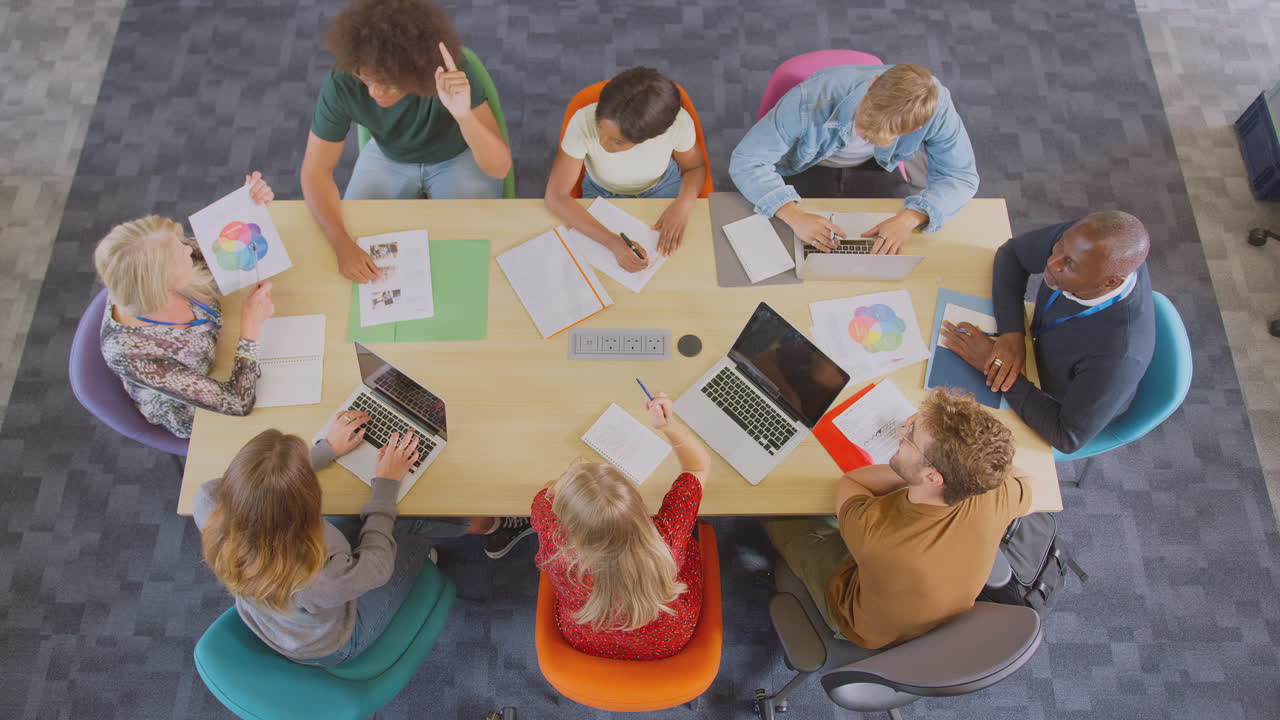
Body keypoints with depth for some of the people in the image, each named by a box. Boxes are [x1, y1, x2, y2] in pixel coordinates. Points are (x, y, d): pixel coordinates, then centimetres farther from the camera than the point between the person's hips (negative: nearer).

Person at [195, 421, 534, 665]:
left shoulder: (208, 505, -33)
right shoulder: (312, 580, -47)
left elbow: (265, 484, -8)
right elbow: (376, 566, -23)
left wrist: (327, 448, -1)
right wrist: (386, 483, -14)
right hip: (328, 648, -5)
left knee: (402, 520, 9)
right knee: (417, 537, 10)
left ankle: (469, 522, 37)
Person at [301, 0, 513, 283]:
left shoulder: (455, 75, -36)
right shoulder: (342, 83, -30)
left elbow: (500, 167, -38)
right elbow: (316, 169, -22)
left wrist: (463, 115, -58)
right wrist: (342, 244, -36)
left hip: (459, 158, -2)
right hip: (388, 158, 2)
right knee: (358, 241, -6)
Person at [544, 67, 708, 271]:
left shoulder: (678, 122, -33)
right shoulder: (583, 122, -36)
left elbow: (695, 168, -11)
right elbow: (555, 196, -31)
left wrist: (682, 204, -32)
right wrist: (613, 242, -42)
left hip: (662, 187, 1)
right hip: (602, 194, 0)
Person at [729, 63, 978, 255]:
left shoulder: (935, 105, -32)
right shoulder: (813, 98, -40)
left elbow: (961, 177, -21)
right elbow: (746, 160, -36)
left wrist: (909, 219, -41)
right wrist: (795, 216, -51)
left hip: (873, 168, 3)